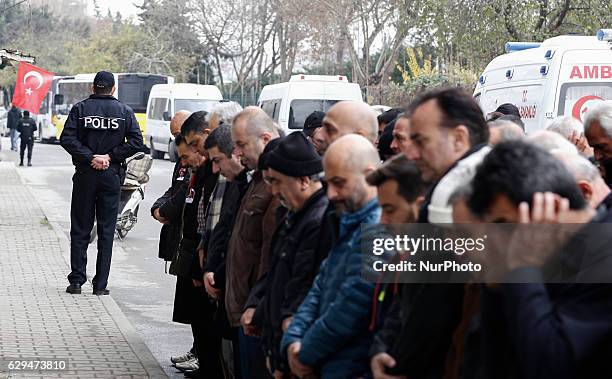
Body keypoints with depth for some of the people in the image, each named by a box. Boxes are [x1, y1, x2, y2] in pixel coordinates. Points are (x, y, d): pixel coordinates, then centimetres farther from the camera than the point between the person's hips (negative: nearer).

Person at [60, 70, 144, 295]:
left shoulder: (80, 109, 0)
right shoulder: (125, 112, 1)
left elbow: (67, 138, -11)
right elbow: (136, 142, -8)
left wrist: (89, 157, -10)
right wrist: (111, 156, -7)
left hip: (85, 175, 0)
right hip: (111, 177, 0)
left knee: (80, 229, 8)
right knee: (106, 231, 5)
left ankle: (76, 281, 5)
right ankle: (101, 284, 4)